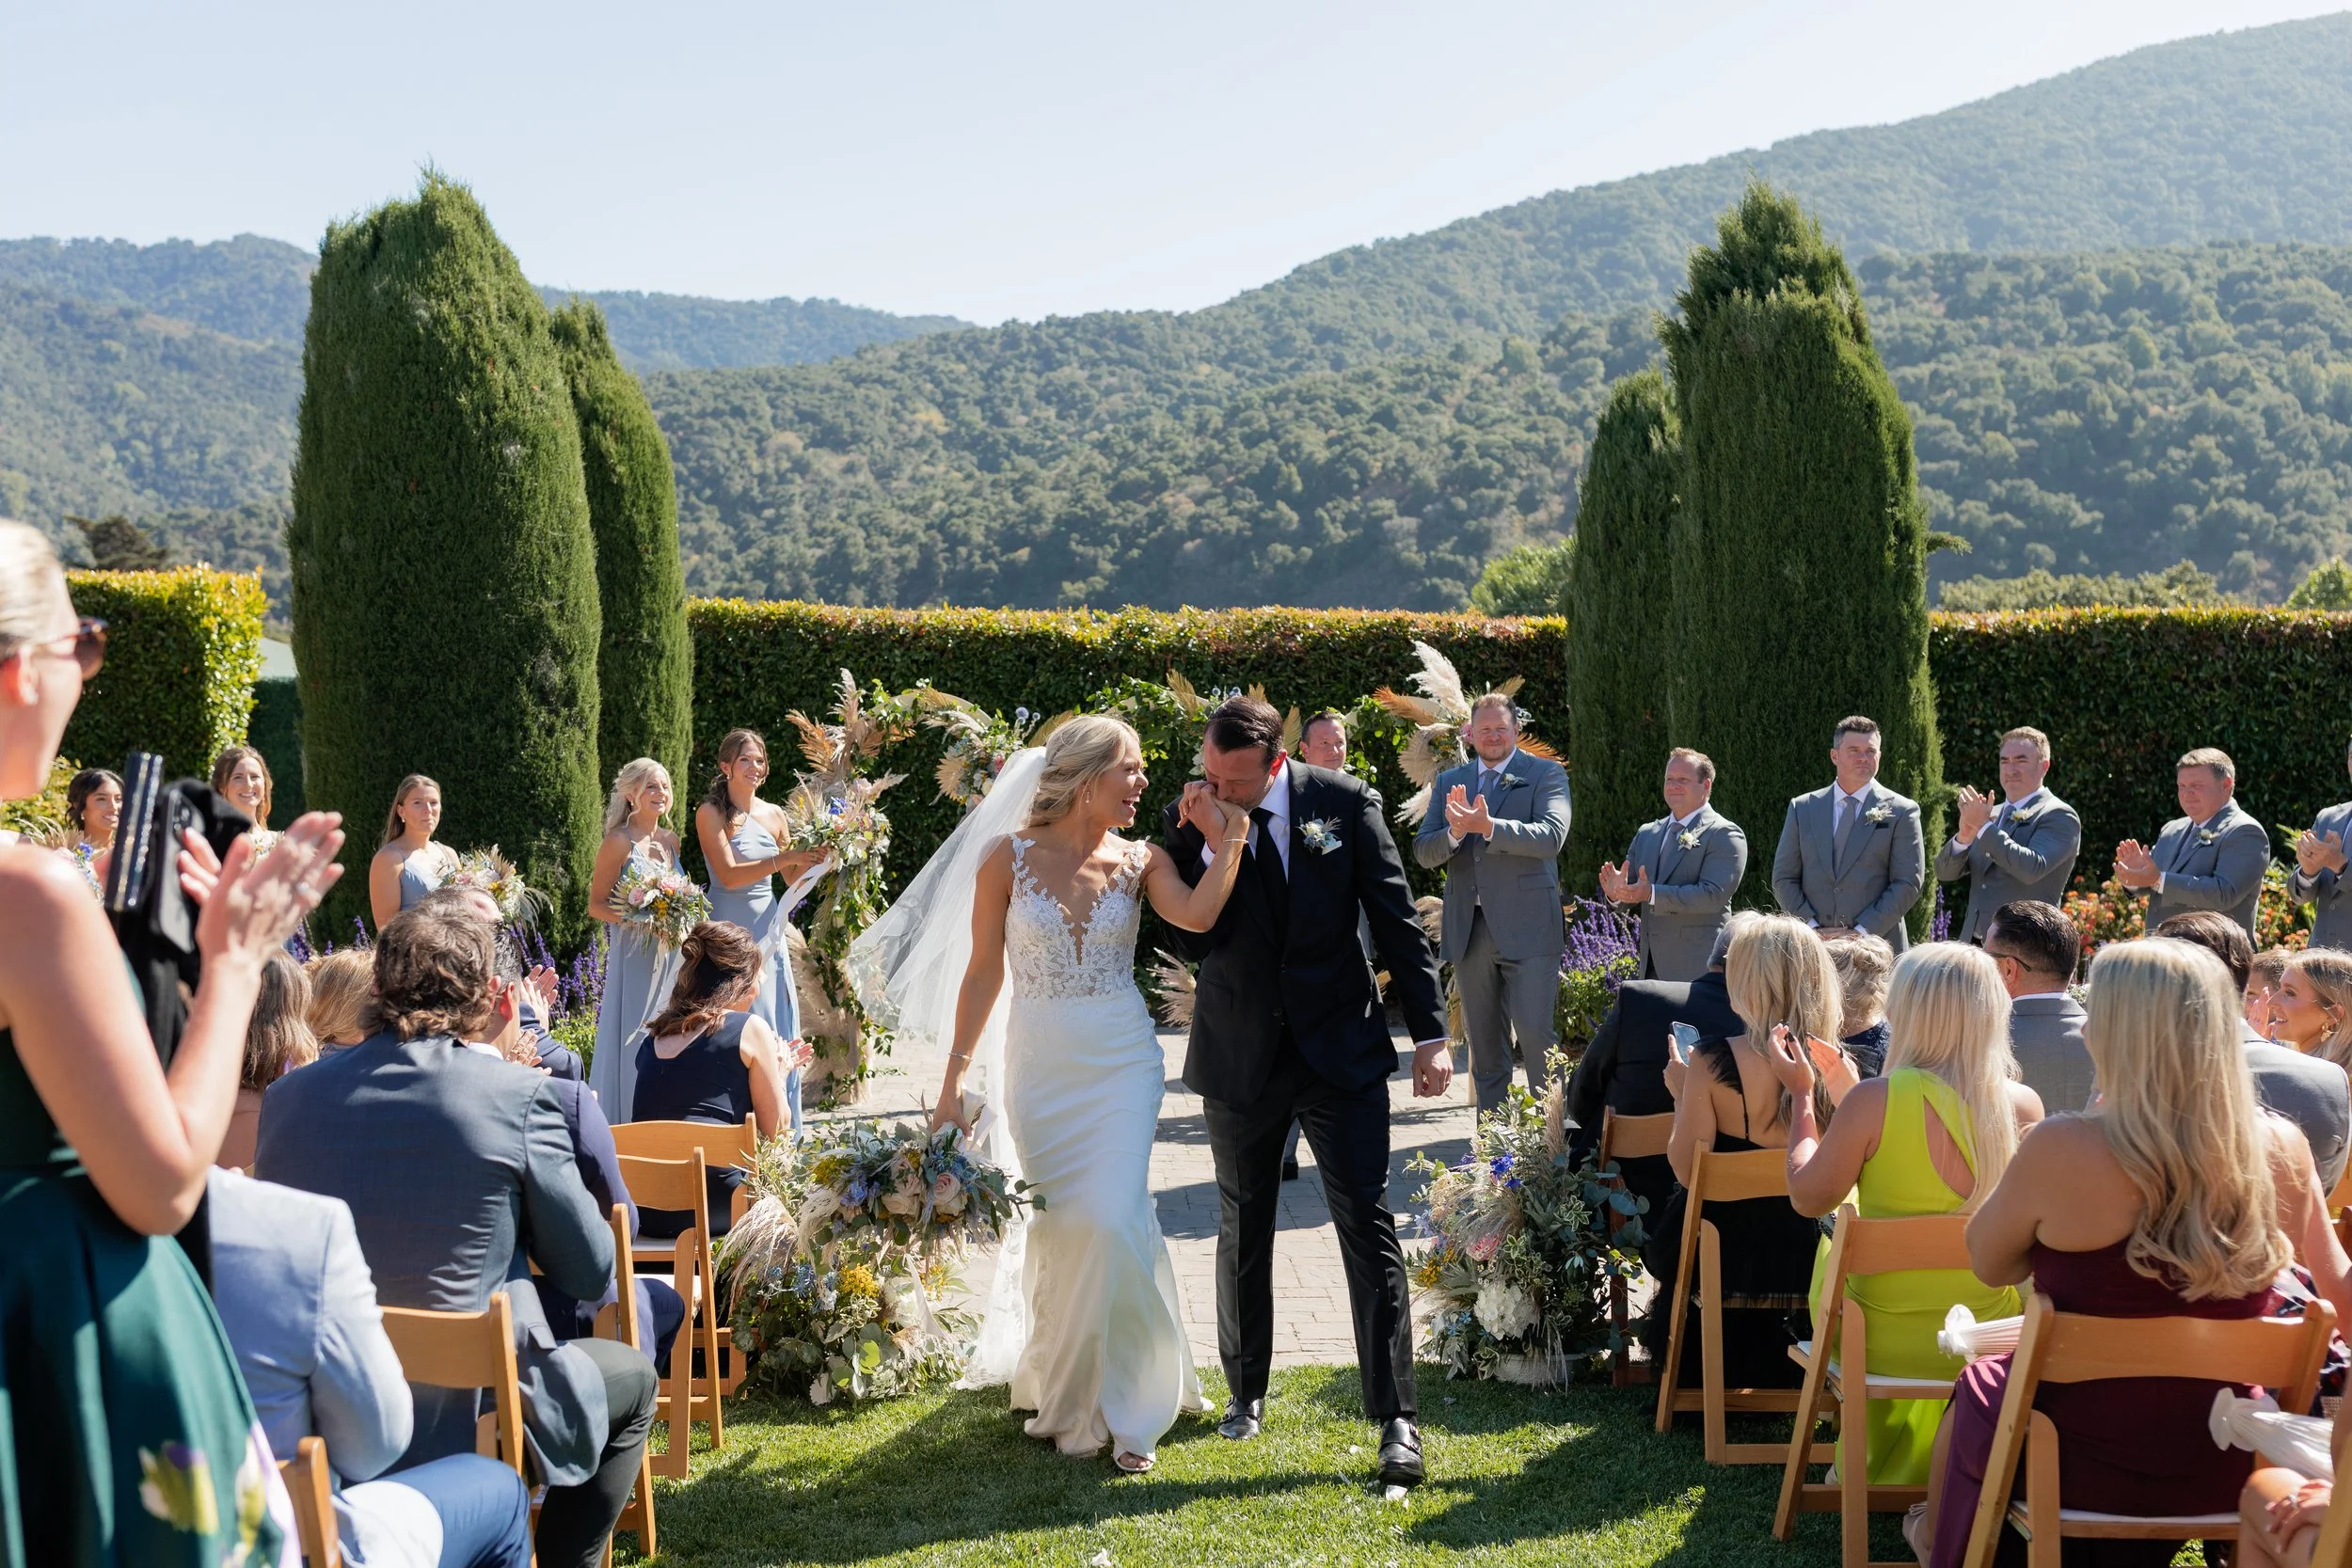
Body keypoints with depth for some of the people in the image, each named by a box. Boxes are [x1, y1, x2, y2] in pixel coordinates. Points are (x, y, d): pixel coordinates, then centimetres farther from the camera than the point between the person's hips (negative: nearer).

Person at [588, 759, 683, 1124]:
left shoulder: (670, 840, 11)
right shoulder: (619, 843, -8)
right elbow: (596, 905, -8)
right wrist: (636, 920, -21)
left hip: (670, 955, 6)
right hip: (633, 956, -6)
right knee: (632, 1042, -5)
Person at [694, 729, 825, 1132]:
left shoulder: (773, 814, 11)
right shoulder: (711, 813, -4)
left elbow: (792, 879, 15)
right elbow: (729, 875, -15)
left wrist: (814, 858, -6)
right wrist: (785, 858, -22)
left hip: (770, 931, 5)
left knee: (778, 1031, 5)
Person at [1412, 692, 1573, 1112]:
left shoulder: (1546, 774, 1)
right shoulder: (1448, 783, 13)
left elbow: (1552, 837, -15)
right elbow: (1423, 853, 6)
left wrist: (1489, 826, -27)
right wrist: (1455, 831, -15)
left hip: (1526, 926, -4)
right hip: (1468, 931, 4)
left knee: (1537, 1038, -9)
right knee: (1484, 1050, 10)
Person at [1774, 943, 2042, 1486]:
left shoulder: (1872, 1101, -22)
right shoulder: (2024, 1106, -10)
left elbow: (1808, 1197, -9)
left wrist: (1801, 1095, 3)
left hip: (1883, 1342, -3)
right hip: (1990, 1336, 4)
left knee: (1832, 1241, 28)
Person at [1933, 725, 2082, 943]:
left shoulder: (2059, 817, -3)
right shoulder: (1992, 813, 17)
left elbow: (2033, 868, -21)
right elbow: (1944, 872, 11)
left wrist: (1984, 827, -16)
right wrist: (1964, 836, -10)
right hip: (1975, 944, 6)